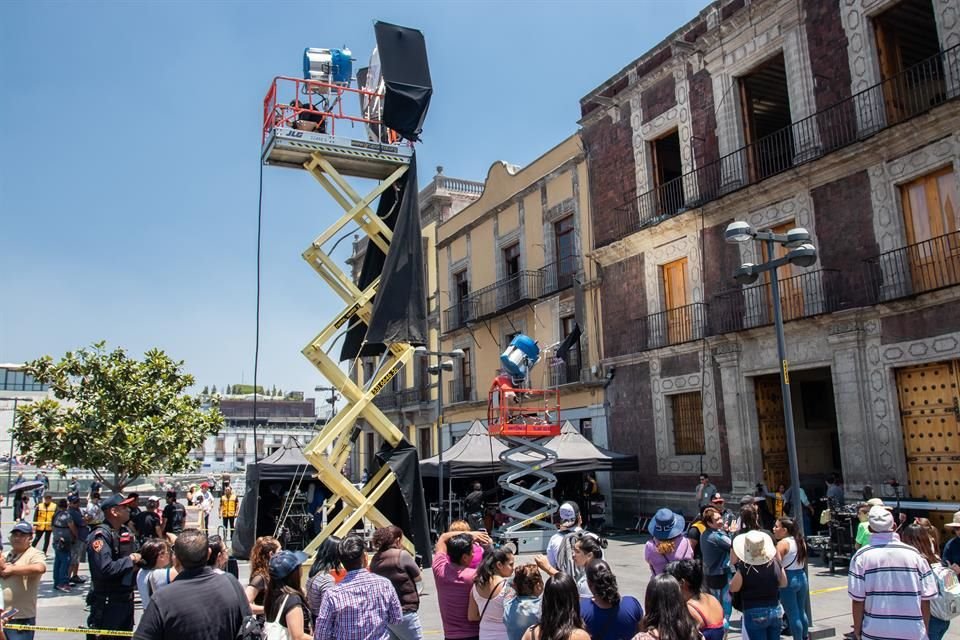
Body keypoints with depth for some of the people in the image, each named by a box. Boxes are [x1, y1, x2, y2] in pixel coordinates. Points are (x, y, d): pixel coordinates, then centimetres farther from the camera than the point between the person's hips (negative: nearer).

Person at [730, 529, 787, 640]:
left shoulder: (744, 568, -19)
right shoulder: (775, 563, -7)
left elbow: (733, 588, -9)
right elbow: (783, 583, 7)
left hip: (754, 614, -4)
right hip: (775, 611, 4)